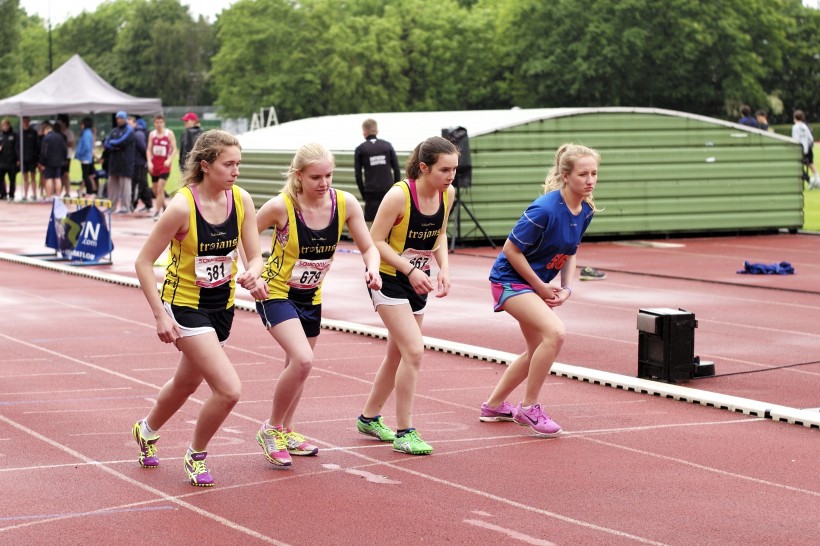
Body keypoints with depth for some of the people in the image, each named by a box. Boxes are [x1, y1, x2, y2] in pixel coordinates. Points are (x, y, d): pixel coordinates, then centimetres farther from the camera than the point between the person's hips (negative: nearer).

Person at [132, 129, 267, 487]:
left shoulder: (241, 200, -8)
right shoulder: (182, 206, -23)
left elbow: (254, 255, -1)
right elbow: (144, 262, -16)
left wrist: (252, 274, -25)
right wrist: (160, 316, -20)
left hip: (222, 305, 6)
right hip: (185, 305, -6)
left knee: (187, 383, 25)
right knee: (228, 389, -16)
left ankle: (147, 431, 54)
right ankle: (196, 456, 9)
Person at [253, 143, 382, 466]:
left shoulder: (345, 204, -13)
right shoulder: (280, 206, -23)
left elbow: (368, 247, -5)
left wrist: (372, 269, -25)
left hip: (310, 297, 5)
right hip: (276, 293, -5)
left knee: (298, 365, 19)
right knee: (302, 361, -24)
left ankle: (285, 433, 42)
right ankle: (272, 430, -3)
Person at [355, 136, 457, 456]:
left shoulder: (447, 194, -6)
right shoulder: (399, 195, -25)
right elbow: (375, 241, -20)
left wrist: (444, 268, -6)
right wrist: (409, 270, -26)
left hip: (417, 280, 7)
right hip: (388, 278, -7)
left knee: (398, 354, 17)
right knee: (414, 350, -16)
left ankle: (369, 418, 36)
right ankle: (404, 433, -7)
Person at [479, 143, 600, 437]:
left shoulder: (586, 211, -3)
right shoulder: (545, 209, -28)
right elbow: (511, 250, -21)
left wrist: (566, 288, -4)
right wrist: (541, 286, -16)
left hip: (539, 283, 9)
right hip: (510, 279, -9)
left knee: (538, 351, 17)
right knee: (555, 332, -27)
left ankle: (494, 406, 37)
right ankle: (529, 408, -13)